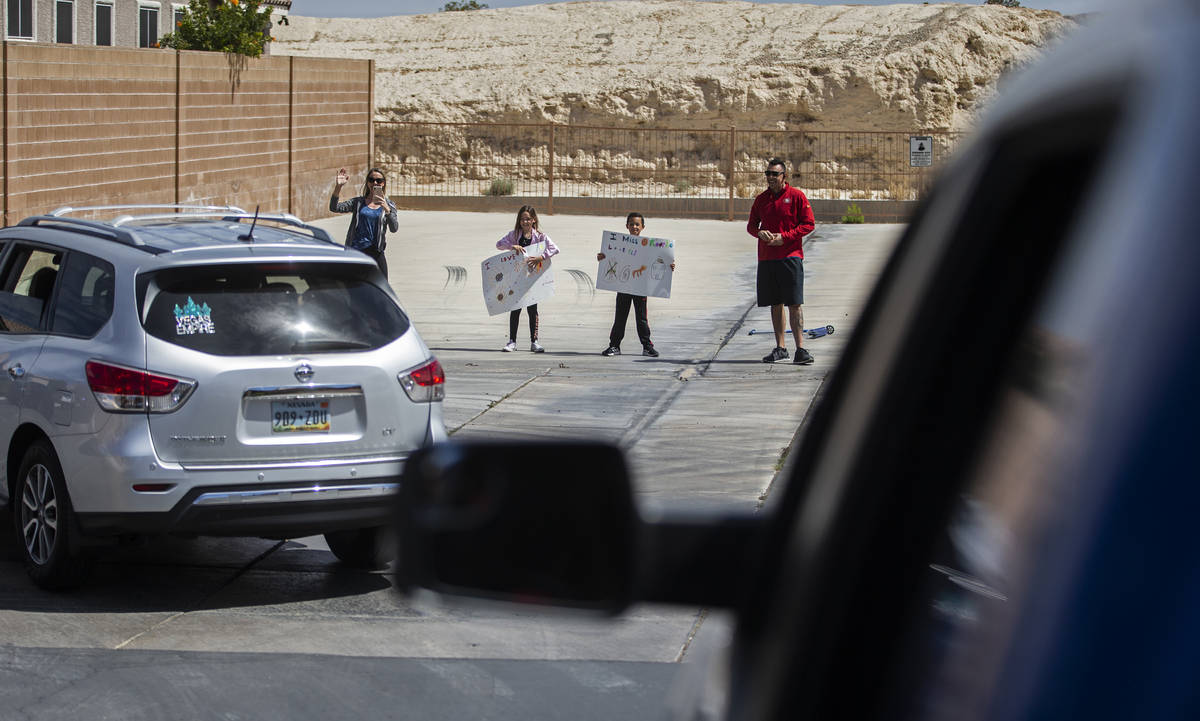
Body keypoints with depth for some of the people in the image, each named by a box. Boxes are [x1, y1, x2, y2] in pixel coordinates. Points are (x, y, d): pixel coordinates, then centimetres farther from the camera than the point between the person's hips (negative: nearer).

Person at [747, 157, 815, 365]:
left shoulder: (796, 196, -2)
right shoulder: (761, 199, 12)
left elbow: (809, 224, -3)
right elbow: (751, 224, 18)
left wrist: (784, 237, -13)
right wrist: (759, 232, -6)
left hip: (790, 256, -5)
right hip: (766, 258, 5)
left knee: (794, 304, -9)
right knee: (775, 304, 9)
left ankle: (800, 349, -9)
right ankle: (780, 348, 15)